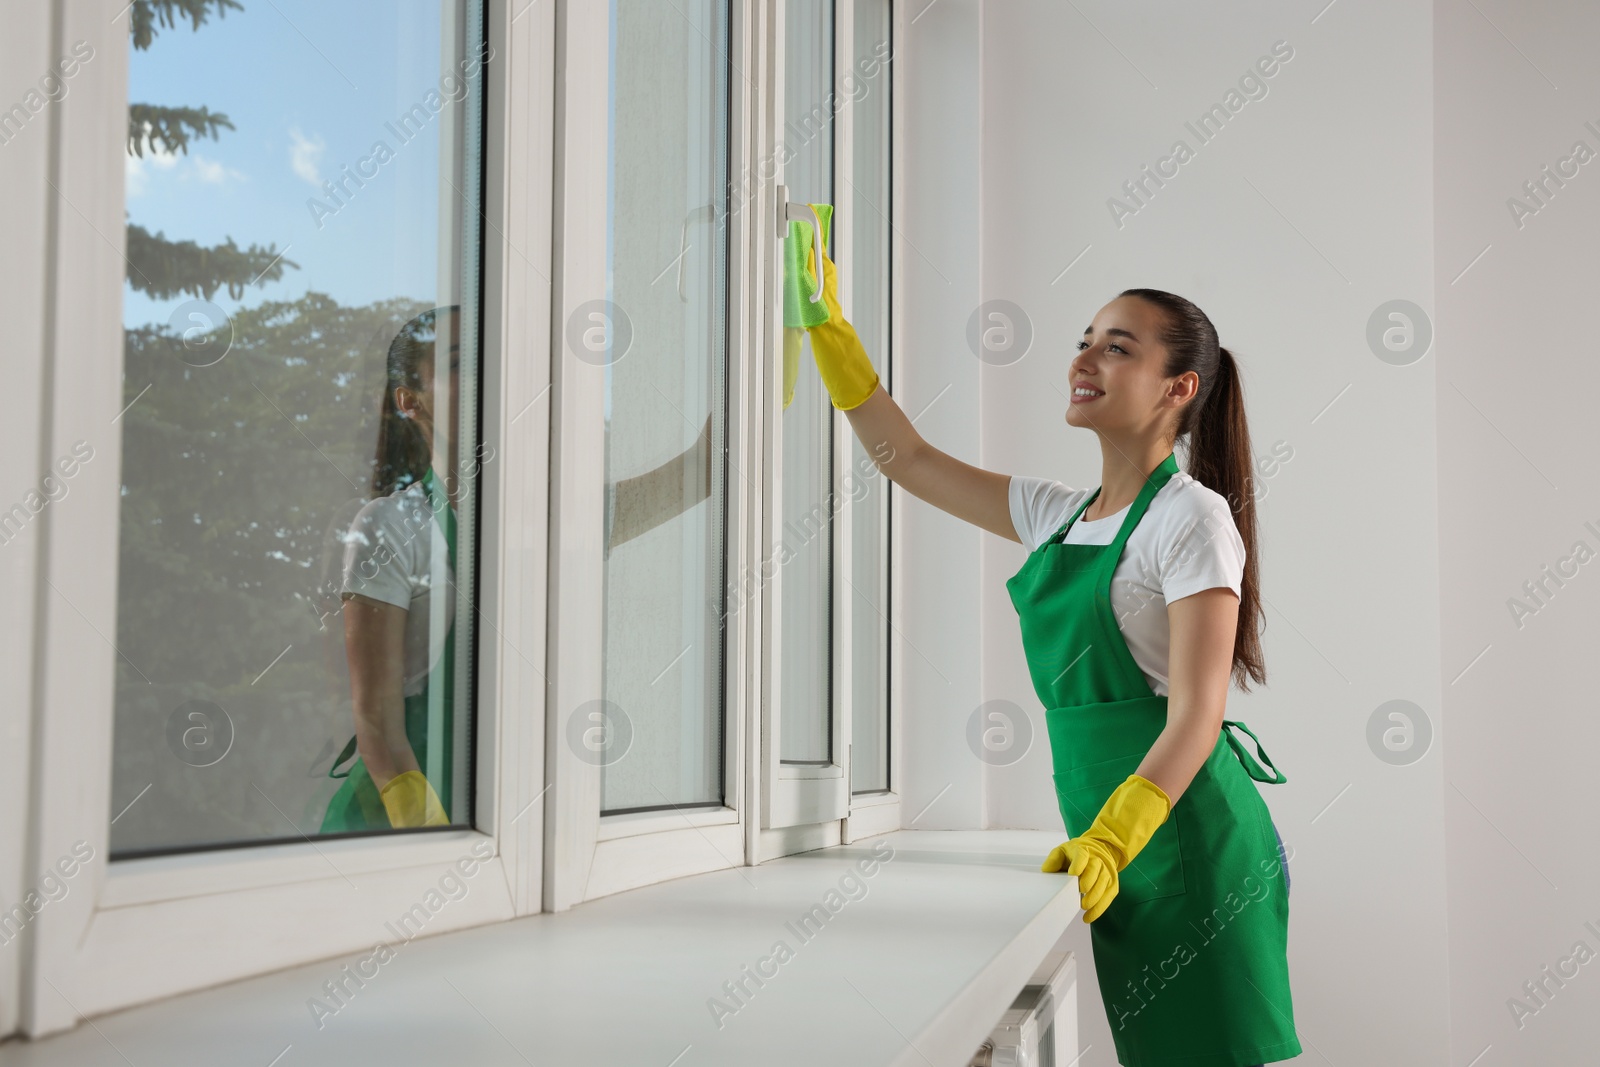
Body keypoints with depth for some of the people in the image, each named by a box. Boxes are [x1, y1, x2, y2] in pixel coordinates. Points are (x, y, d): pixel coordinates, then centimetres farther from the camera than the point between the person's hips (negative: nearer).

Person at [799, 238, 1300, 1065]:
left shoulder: (1191, 516, -10)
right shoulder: (1057, 516, 12)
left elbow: (1195, 716, -17)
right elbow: (905, 456, 15)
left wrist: (1110, 840, -27)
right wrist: (828, 325, 9)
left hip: (1190, 844, -7)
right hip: (1119, 850, 7)